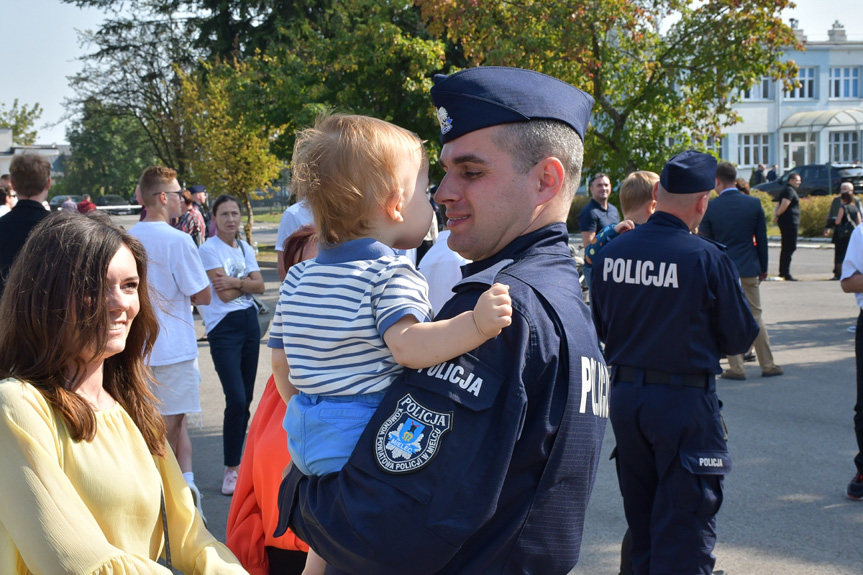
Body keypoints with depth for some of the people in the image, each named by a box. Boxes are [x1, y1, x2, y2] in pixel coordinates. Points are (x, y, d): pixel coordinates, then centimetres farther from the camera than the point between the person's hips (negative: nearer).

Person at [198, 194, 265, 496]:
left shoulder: (245, 248, 13)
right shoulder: (209, 249, -7)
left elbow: (259, 286, 2)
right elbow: (224, 294, -13)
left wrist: (236, 282, -14)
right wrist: (246, 283, 2)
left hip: (250, 322, 7)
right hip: (224, 327, -6)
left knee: (246, 398, 8)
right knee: (236, 399, -13)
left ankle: (236, 451, 22)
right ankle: (231, 470, -5)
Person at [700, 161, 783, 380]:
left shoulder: (710, 207, -8)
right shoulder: (754, 203, -2)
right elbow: (761, 239, 3)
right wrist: (763, 268, 12)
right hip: (749, 269, 2)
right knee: (755, 317, 11)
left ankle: (736, 368, 6)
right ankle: (767, 365, 15)